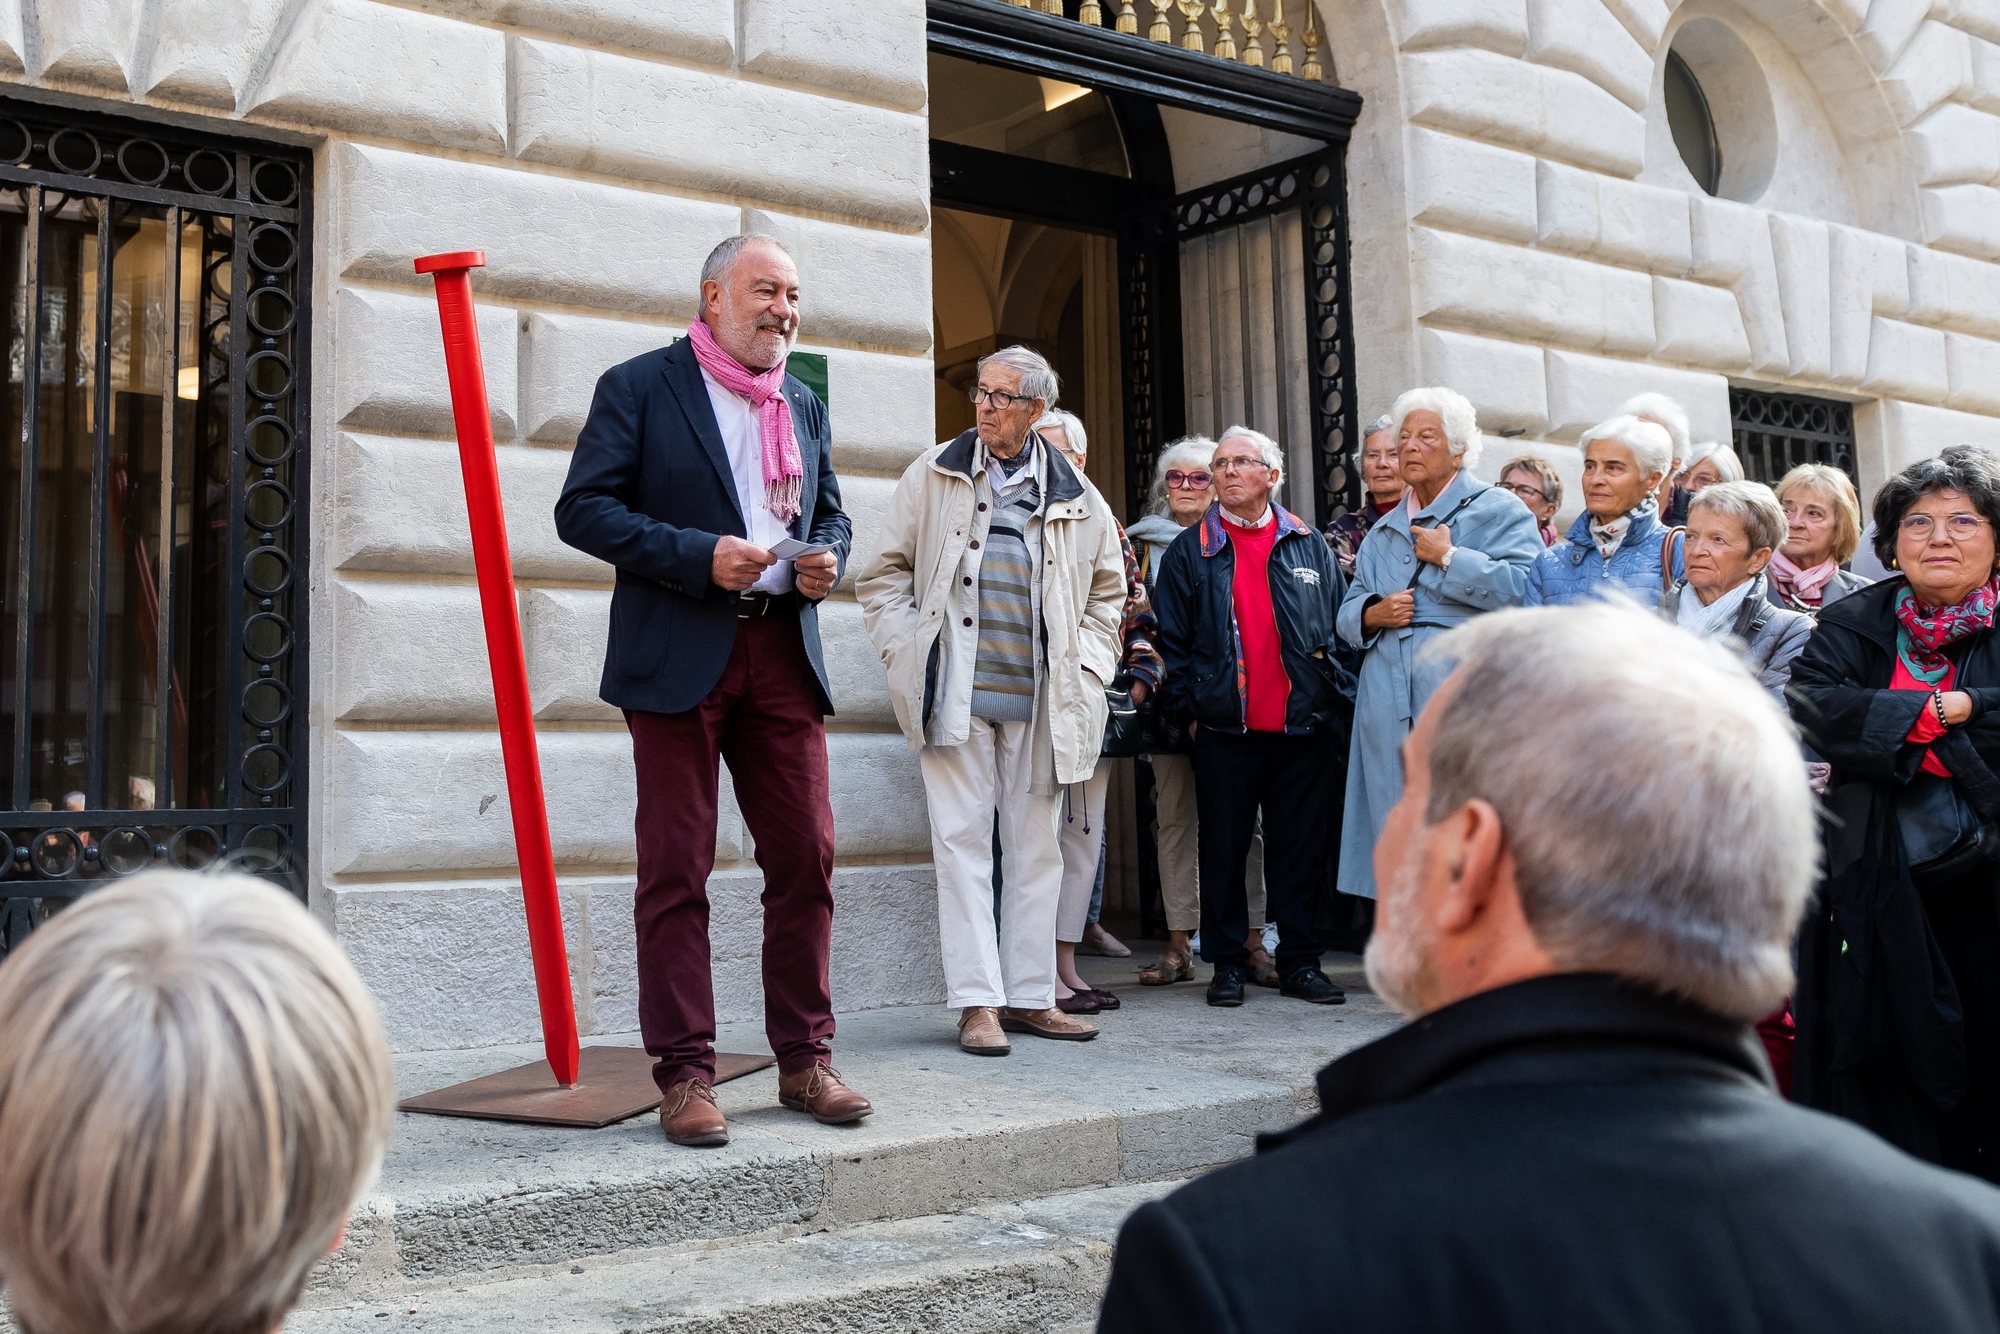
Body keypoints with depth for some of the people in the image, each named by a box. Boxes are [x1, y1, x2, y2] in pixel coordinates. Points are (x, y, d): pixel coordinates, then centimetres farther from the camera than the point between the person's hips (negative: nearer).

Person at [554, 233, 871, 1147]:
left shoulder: (804, 406, 19)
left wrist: (826, 558, 2)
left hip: (783, 653, 5)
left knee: (806, 857, 4)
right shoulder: (639, 387, 2)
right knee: (676, 868, -1)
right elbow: (582, 510, -5)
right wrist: (700, 553, -16)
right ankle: (684, 1073, 8)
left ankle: (804, 1060, 16)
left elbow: (830, 513, 27)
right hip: (679, 656, -5)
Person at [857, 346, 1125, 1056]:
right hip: (956, 691, -2)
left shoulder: (1076, 497, 9)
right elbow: (885, 572, 8)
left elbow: (1107, 589, 19)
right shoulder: (934, 474, 7)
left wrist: (1086, 665, 6)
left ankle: (1030, 995, 16)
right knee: (963, 841, -3)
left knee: (1036, 847, 7)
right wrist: (908, 652, -3)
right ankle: (978, 1001, 1)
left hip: (1040, 697, 2)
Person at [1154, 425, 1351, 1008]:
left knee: (1302, 848, 5)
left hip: (1303, 725, 1)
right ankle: (1228, 963, 15)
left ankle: (1301, 961, 15)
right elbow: (1172, 638, 4)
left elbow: (1340, 628, 11)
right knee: (1223, 849, 4)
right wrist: (1185, 708, -3)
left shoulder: (1310, 546, 10)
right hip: (1224, 728, -1)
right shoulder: (1190, 551, 5)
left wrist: (1339, 701, 4)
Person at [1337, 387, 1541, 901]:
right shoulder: (1383, 534, 24)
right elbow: (1348, 612, 23)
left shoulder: (1498, 512, 5)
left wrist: (1448, 557, -8)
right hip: (1391, 704, 5)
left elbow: (1524, 586, -11)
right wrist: (1372, 615, 0)